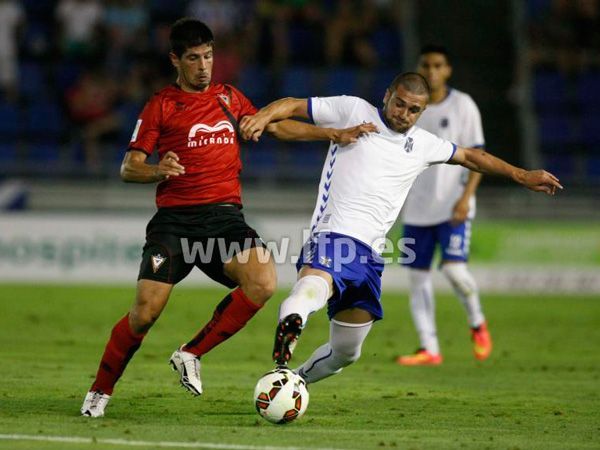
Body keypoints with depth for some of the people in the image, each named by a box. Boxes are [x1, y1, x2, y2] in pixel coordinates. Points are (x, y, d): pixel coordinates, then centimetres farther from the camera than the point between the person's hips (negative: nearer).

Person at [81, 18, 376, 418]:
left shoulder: (229, 98, 17)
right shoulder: (161, 106, 5)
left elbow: (276, 126, 24)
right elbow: (129, 168, 3)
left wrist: (335, 135, 17)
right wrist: (158, 171, -19)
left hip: (225, 216, 3)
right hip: (175, 220, -3)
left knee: (263, 282, -24)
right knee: (146, 312, -15)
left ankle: (192, 354, -7)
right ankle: (100, 391, 8)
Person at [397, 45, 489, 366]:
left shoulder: (463, 105, -3)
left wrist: (466, 197, -16)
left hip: (452, 207, -4)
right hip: (416, 209, 4)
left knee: (453, 268, -18)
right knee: (417, 276, 1)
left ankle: (477, 324, 9)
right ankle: (429, 349, 7)